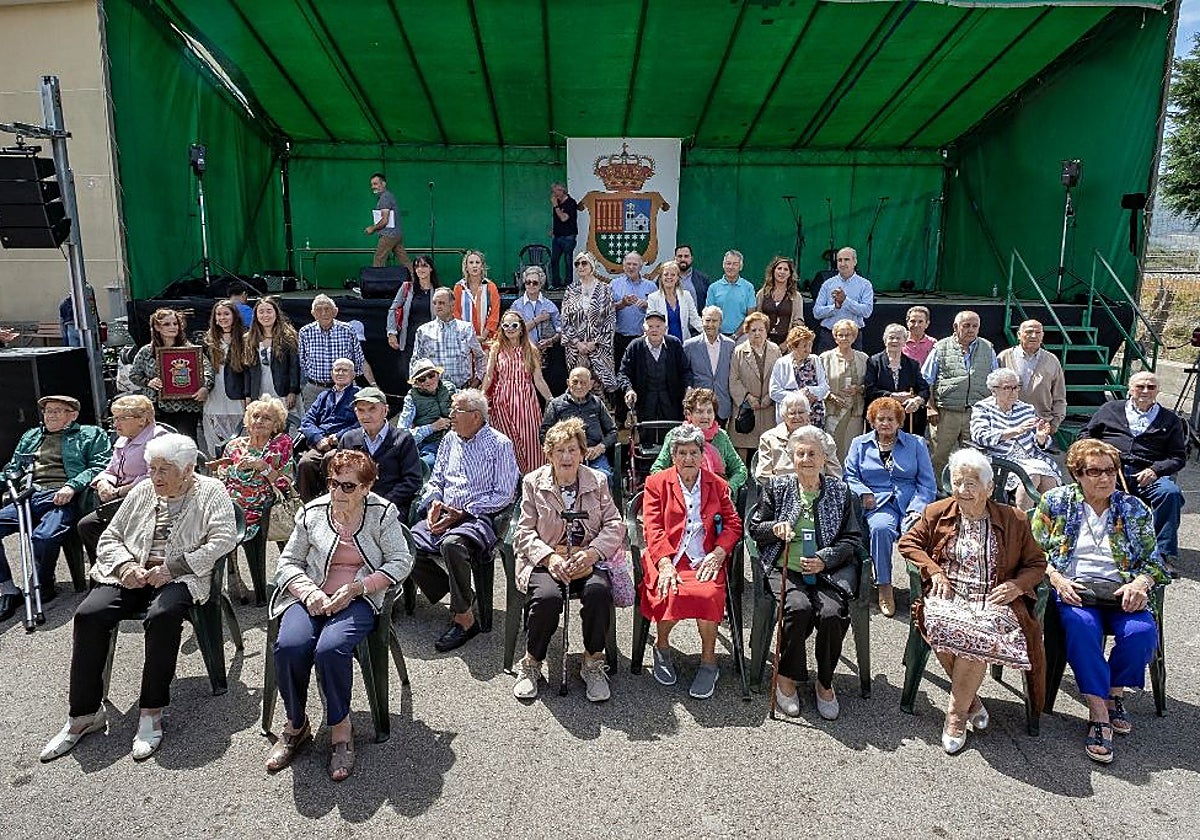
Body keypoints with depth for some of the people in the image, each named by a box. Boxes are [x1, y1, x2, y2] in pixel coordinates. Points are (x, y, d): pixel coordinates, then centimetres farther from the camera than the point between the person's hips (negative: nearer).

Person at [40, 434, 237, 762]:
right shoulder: (142, 492, 17)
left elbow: (224, 539, -11)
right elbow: (110, 537, 18)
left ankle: (151, 712, -22)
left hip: (180, 576, -5)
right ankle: (84, 713, -9)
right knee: (88, 615, -21)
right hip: (132, 573, 5)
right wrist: (125, 565, -5)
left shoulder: (210, 492, 2)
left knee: (162, 615, -35)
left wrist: (171, 567, -17)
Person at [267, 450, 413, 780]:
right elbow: (288, 562, 11)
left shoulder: (381, 513, -1)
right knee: (288, 647, -26)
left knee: (330, 649, -31)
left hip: (359, 600, -3)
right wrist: (309, 591, -9)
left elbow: (401, 562, -3)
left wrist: (354, 588, -13)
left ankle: (340, 728, -7)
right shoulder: (312, 512, 6)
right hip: (313, 598, 3)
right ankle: (296, 725, -1)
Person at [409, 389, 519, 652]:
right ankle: (460, 595, -3)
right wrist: (434, 503, -1)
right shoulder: (449, 440, 17)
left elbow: (503, 494, -7)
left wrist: (463, 513, -14)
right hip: (444, 514, 6)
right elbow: (435, 480, 22)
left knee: (452, 544, -37)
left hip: (479, 517, -6)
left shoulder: (499, 444, -2)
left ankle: (463, 617, -19)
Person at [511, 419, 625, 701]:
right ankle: (531, 664, -5)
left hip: (588, 558, 1)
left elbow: (615, 525, 5)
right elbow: (524, 531, 3)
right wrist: (549, 557, -15)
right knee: (547, 597, -31)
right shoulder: (533, 482, 6)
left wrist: (592, 553, -13)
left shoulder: (598, 481, 9)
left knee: (599, 591, -30)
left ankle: (593, 664, -8)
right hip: (545, 559, -1)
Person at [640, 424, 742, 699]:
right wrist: (665, 565, -14)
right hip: (665, 558, -1)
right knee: (672, 595, -30)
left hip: (704, 561, 1)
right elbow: (652, 528, 1)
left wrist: (718, 554, -7)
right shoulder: (657, 483, 11)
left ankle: (708, 662, -8)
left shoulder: (717, 485, 18)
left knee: (708, 594, -30)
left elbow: (733, 524, 12)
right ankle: (662, 646, 1)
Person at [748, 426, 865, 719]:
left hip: (827, 571, 1)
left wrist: (824, 560, -8)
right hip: (786, 568, 0)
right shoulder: (777, 487, 11)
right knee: (798, 607, -30)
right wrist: (775, 528, -9)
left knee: (832, 613, -27)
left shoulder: (840, 492, 12)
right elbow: (754, 528, 14)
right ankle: (786, 677, -6)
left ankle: (825, 682, -2)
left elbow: (853, 539, 9)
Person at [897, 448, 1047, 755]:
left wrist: (1017, 585, -6)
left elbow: (1036, 563, 14)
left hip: (991, 600, -1)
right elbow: (908, 543, 14)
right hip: (949, 595, 1)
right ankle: (970, 699, -7)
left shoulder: (1014, 520, 10)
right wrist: (934, 572, -2)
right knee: (946, 627, -34)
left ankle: (957, 713, -14)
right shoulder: (937, 513, 12)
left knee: (980, 635, -34)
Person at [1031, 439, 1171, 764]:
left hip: (1121, 593, 2)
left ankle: (1115, 692, -1)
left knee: (1142, 631, -29)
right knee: (1081, 626, -34)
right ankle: (1098, 713, -26)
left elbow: (1153, 562, 12)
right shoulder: (1055, 502, 6)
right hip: (1073, 590, -2)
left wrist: (1140, 583, -9)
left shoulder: (1134, 509, 12)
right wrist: (1057, 579, -13)